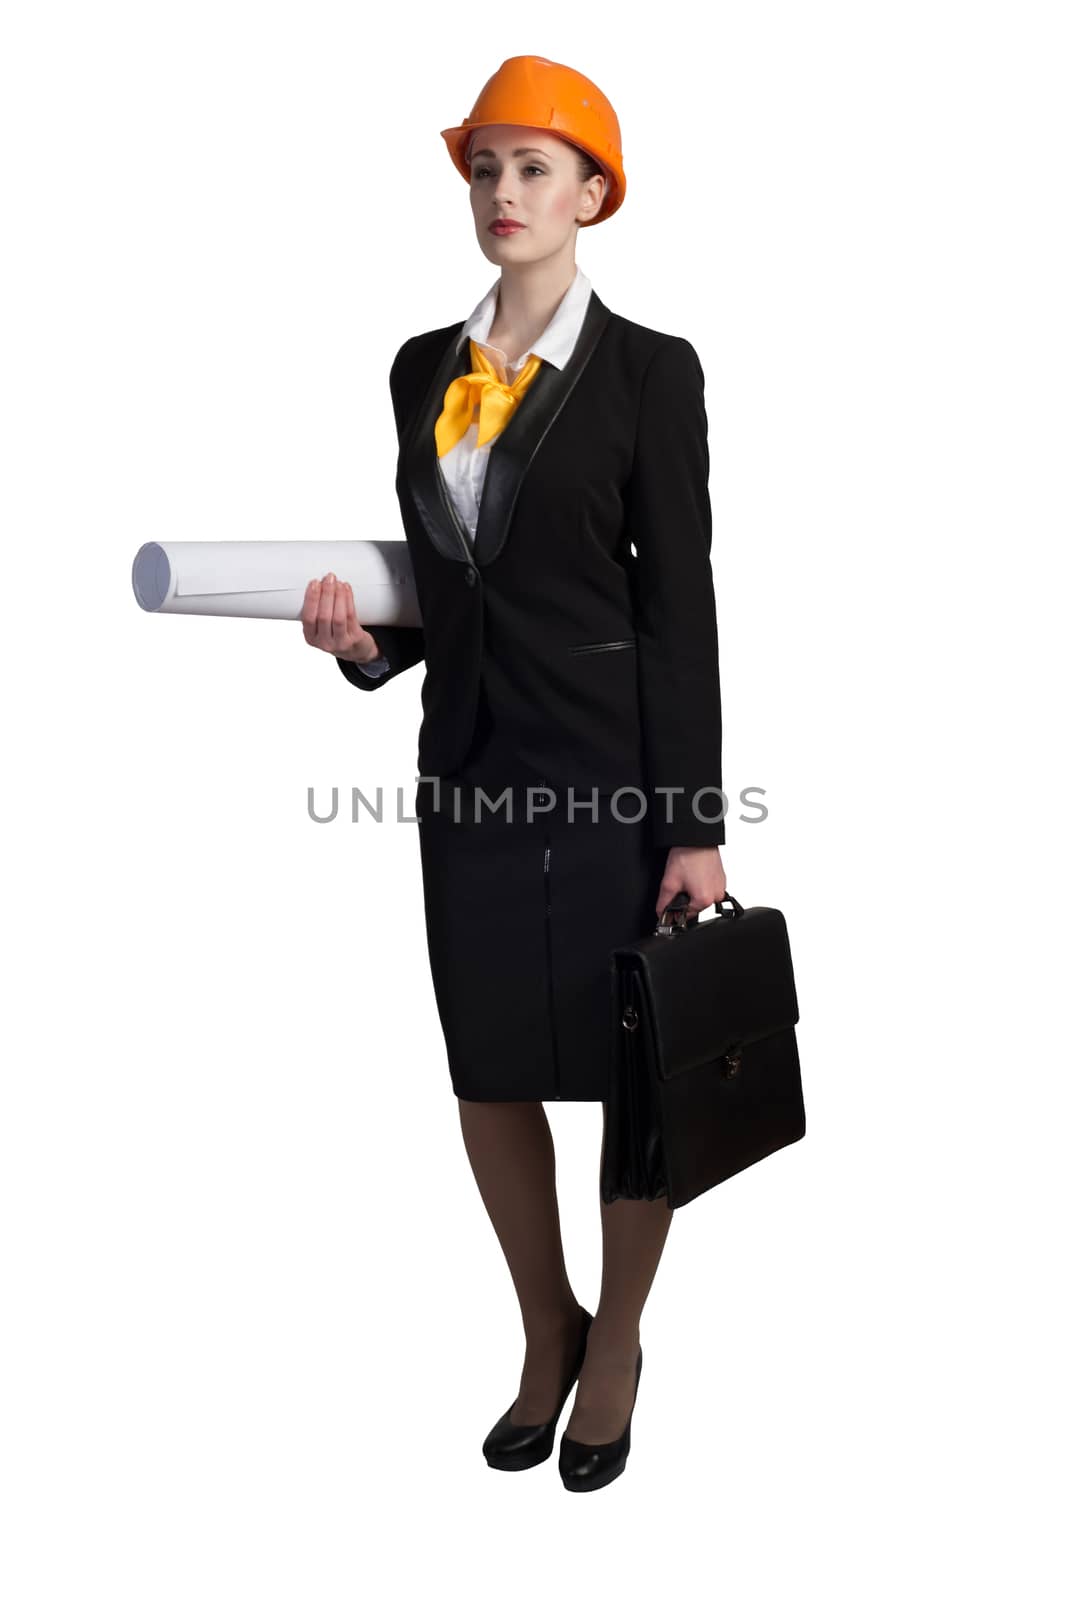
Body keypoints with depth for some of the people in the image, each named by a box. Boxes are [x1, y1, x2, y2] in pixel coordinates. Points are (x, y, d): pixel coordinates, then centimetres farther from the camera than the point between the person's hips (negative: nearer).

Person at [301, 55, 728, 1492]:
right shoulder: (422, 368, 10)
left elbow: (682, 602, -8)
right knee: (490, 1074, 11)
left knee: (636, 1074, 8)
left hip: (615, 765, -4)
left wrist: (697, 824, -10)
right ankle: (546, 1333, 35)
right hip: (470, 765, 5)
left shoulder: (649, 370, -5)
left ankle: (615, 1341, 32)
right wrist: (370, 639, -7)